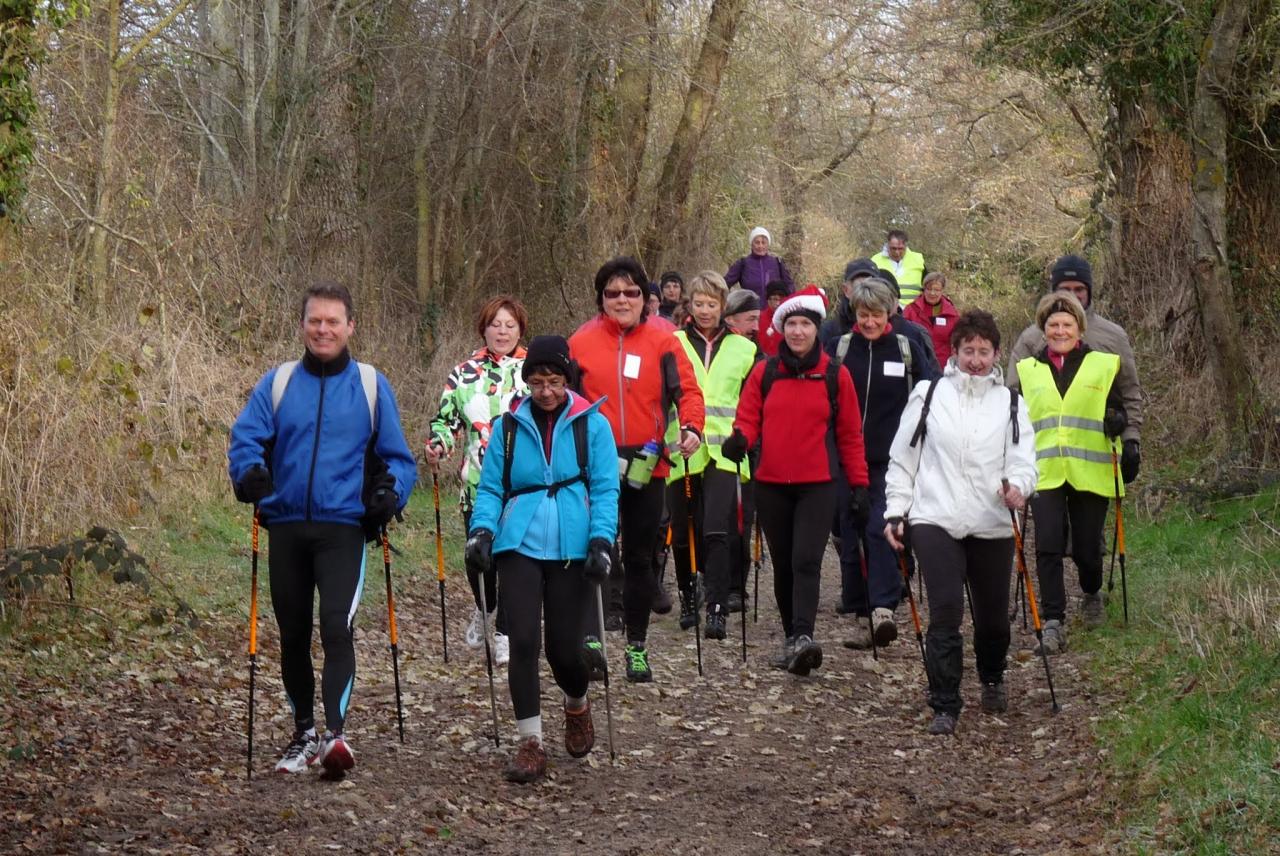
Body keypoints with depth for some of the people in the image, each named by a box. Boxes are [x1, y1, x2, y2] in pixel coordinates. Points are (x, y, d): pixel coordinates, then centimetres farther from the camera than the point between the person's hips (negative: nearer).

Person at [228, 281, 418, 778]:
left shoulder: (372, 386, 6)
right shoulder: (277, 383, 8)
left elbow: (397, 456, 10)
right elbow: (245, 437, -1)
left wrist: (391, 493, -10)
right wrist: (248, 473, -23)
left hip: (344, 526, -3)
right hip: (286, 525, 3)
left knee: (336, 625, -20)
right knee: (293, 634, 11)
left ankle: (335, 732, -26)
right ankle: (304, 733, 25)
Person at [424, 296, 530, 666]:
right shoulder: (464, 373, 7)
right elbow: (446, 419, 11)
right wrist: (437, 445, -8)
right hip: (478, 483, 2)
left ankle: (506, 631, 9)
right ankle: (483, 609, 36)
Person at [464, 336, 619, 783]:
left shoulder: (592, 425, 3)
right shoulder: (508, 426, 8)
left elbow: (605, 489, -1)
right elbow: (490, 487, 8)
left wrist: (601, 541, -14)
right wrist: (481, 529, -9)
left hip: (572, 550, -1)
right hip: (520, 545, 1)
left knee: (564, 648, 1)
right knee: (523, 642, -10)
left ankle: (577, 706, 36)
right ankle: (531, 744, -1)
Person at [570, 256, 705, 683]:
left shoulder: (662, 341, 4)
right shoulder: (581, 342, 4)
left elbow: (687, 389, -1)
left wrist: (691, 427, -19)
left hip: (646, 467, 1)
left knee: (639, 558, 9)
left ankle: (637, 647, 19)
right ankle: (592, 639, 5)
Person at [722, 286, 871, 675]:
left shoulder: (836, 376, 3)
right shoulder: (764, 373, 6)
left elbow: (850, 435, 6)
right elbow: (748, 419, 6)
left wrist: (859, 484, 4)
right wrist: (740, 438, -18)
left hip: (818, 485, -3)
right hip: (771, 483, 3)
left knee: (806, 560, -17)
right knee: (783, 565, 9)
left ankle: (803, 636, -27)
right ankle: (792, 640, 19)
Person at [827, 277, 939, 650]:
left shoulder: (907, 349, 4)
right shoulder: (838, 348, 5)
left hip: (891, 460, -2)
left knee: (880, 529, -17)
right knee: (851, 536, 3)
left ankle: (884, 609, -22)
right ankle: (861, 617, 11)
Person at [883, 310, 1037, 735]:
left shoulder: (1010, 404, 9)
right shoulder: (928, 395, 6)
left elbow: (1023, 459, -2)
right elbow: (902, 458, 10)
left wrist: (1018, 485, -24)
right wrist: (895, 511, 4)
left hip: (992, 525, 2)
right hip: (935, 520, -2)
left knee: (993, 616, 13)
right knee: (945, 610, -13)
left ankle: (992, 681, 42)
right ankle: (945, 706, -6)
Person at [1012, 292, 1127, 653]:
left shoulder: (1103, 366, 6)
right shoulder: (1028, 370, 12)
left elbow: (1118, 410, 9)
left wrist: (1116, 423, -14)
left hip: (1090, 472, -1)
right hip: (1045, 473, 1)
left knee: (1087, 548, 4)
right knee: (1048, 547, -11)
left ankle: (1092, 595, 35)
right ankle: (1053, 621, -9)